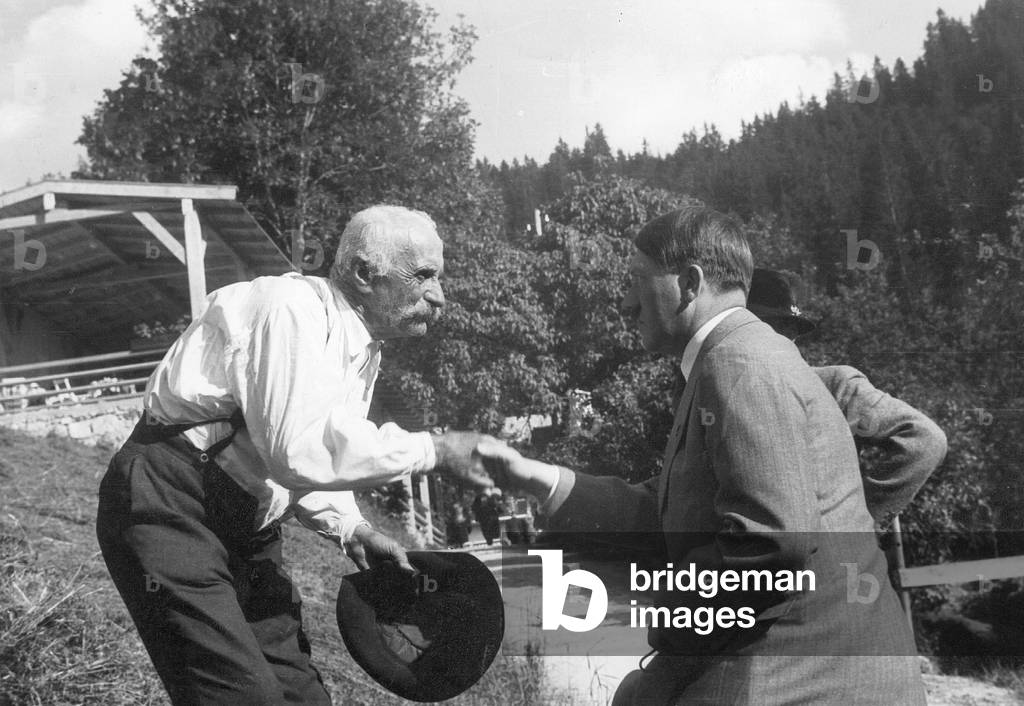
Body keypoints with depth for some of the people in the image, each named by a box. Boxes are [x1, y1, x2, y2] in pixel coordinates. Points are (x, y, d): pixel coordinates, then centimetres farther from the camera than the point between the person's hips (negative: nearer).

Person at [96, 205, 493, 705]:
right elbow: (300, 450, -30)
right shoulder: (290, 308, -19)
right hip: (170, 510, -9)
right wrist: (431, 451, -22)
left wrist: (350, 529, 4)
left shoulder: (364, 345, 10)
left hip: (245, 528, 10)